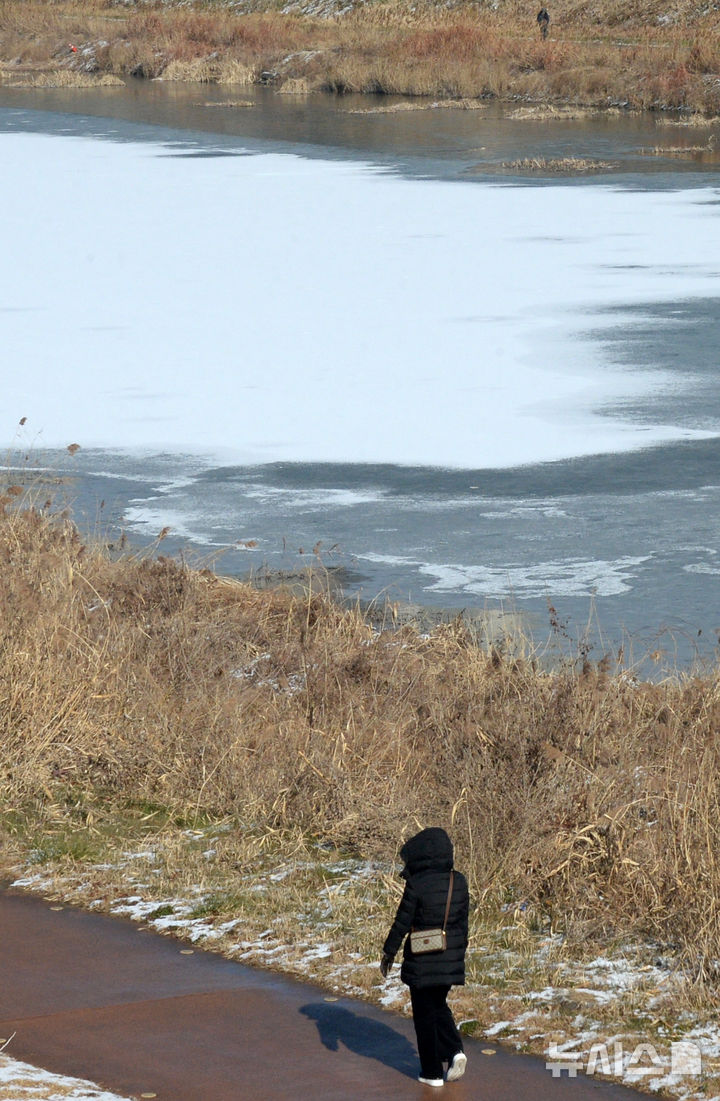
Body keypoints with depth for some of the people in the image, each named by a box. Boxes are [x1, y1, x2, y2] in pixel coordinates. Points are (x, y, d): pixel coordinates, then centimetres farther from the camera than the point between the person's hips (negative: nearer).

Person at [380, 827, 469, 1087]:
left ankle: (432, 1072, 13)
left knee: (424, 1013, 8)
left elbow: (402, 922, -12)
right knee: (439, 1006, 23)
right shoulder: (459, 882, -2)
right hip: (450, 957, 5)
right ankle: (454, 1050, 3)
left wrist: (389, 952, 0)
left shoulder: (416, 884, -18)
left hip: (421, 960, -5)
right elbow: (463, 921, 6)